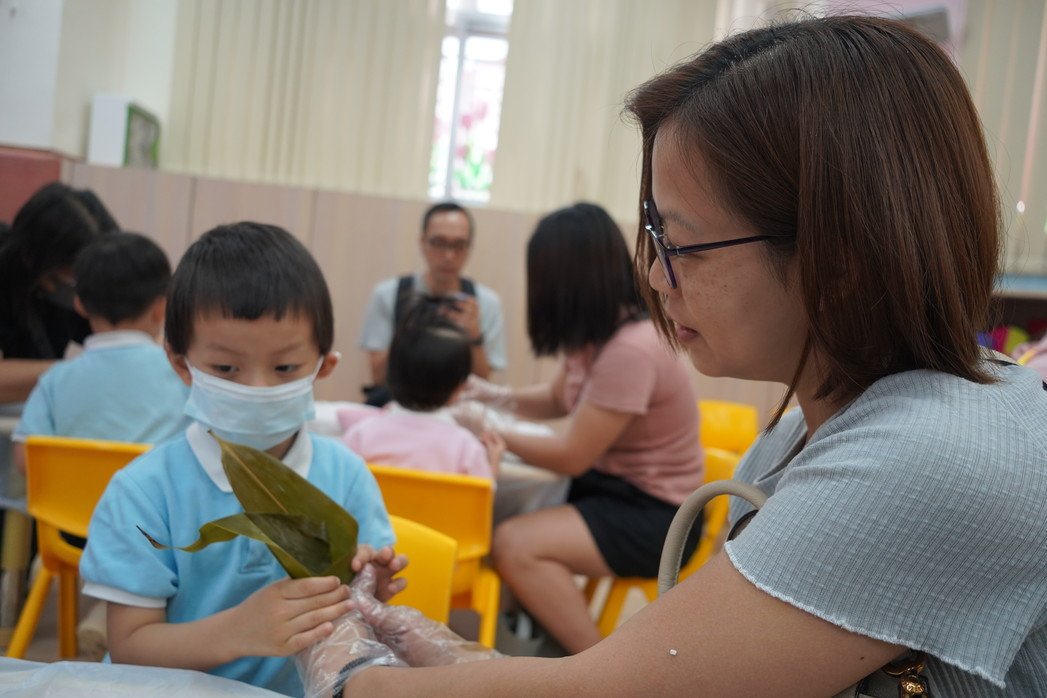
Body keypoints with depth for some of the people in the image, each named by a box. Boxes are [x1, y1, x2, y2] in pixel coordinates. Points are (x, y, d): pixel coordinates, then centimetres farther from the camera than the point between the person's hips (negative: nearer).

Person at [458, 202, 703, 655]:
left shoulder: (630, 350, -25)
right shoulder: (596, 334, 4)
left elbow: (573, 457, -20)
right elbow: (559, 400, 23)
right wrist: (499, 397, 5)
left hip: (650, 515, -9)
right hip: (609, 488, 9)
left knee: (514, 545, -24)